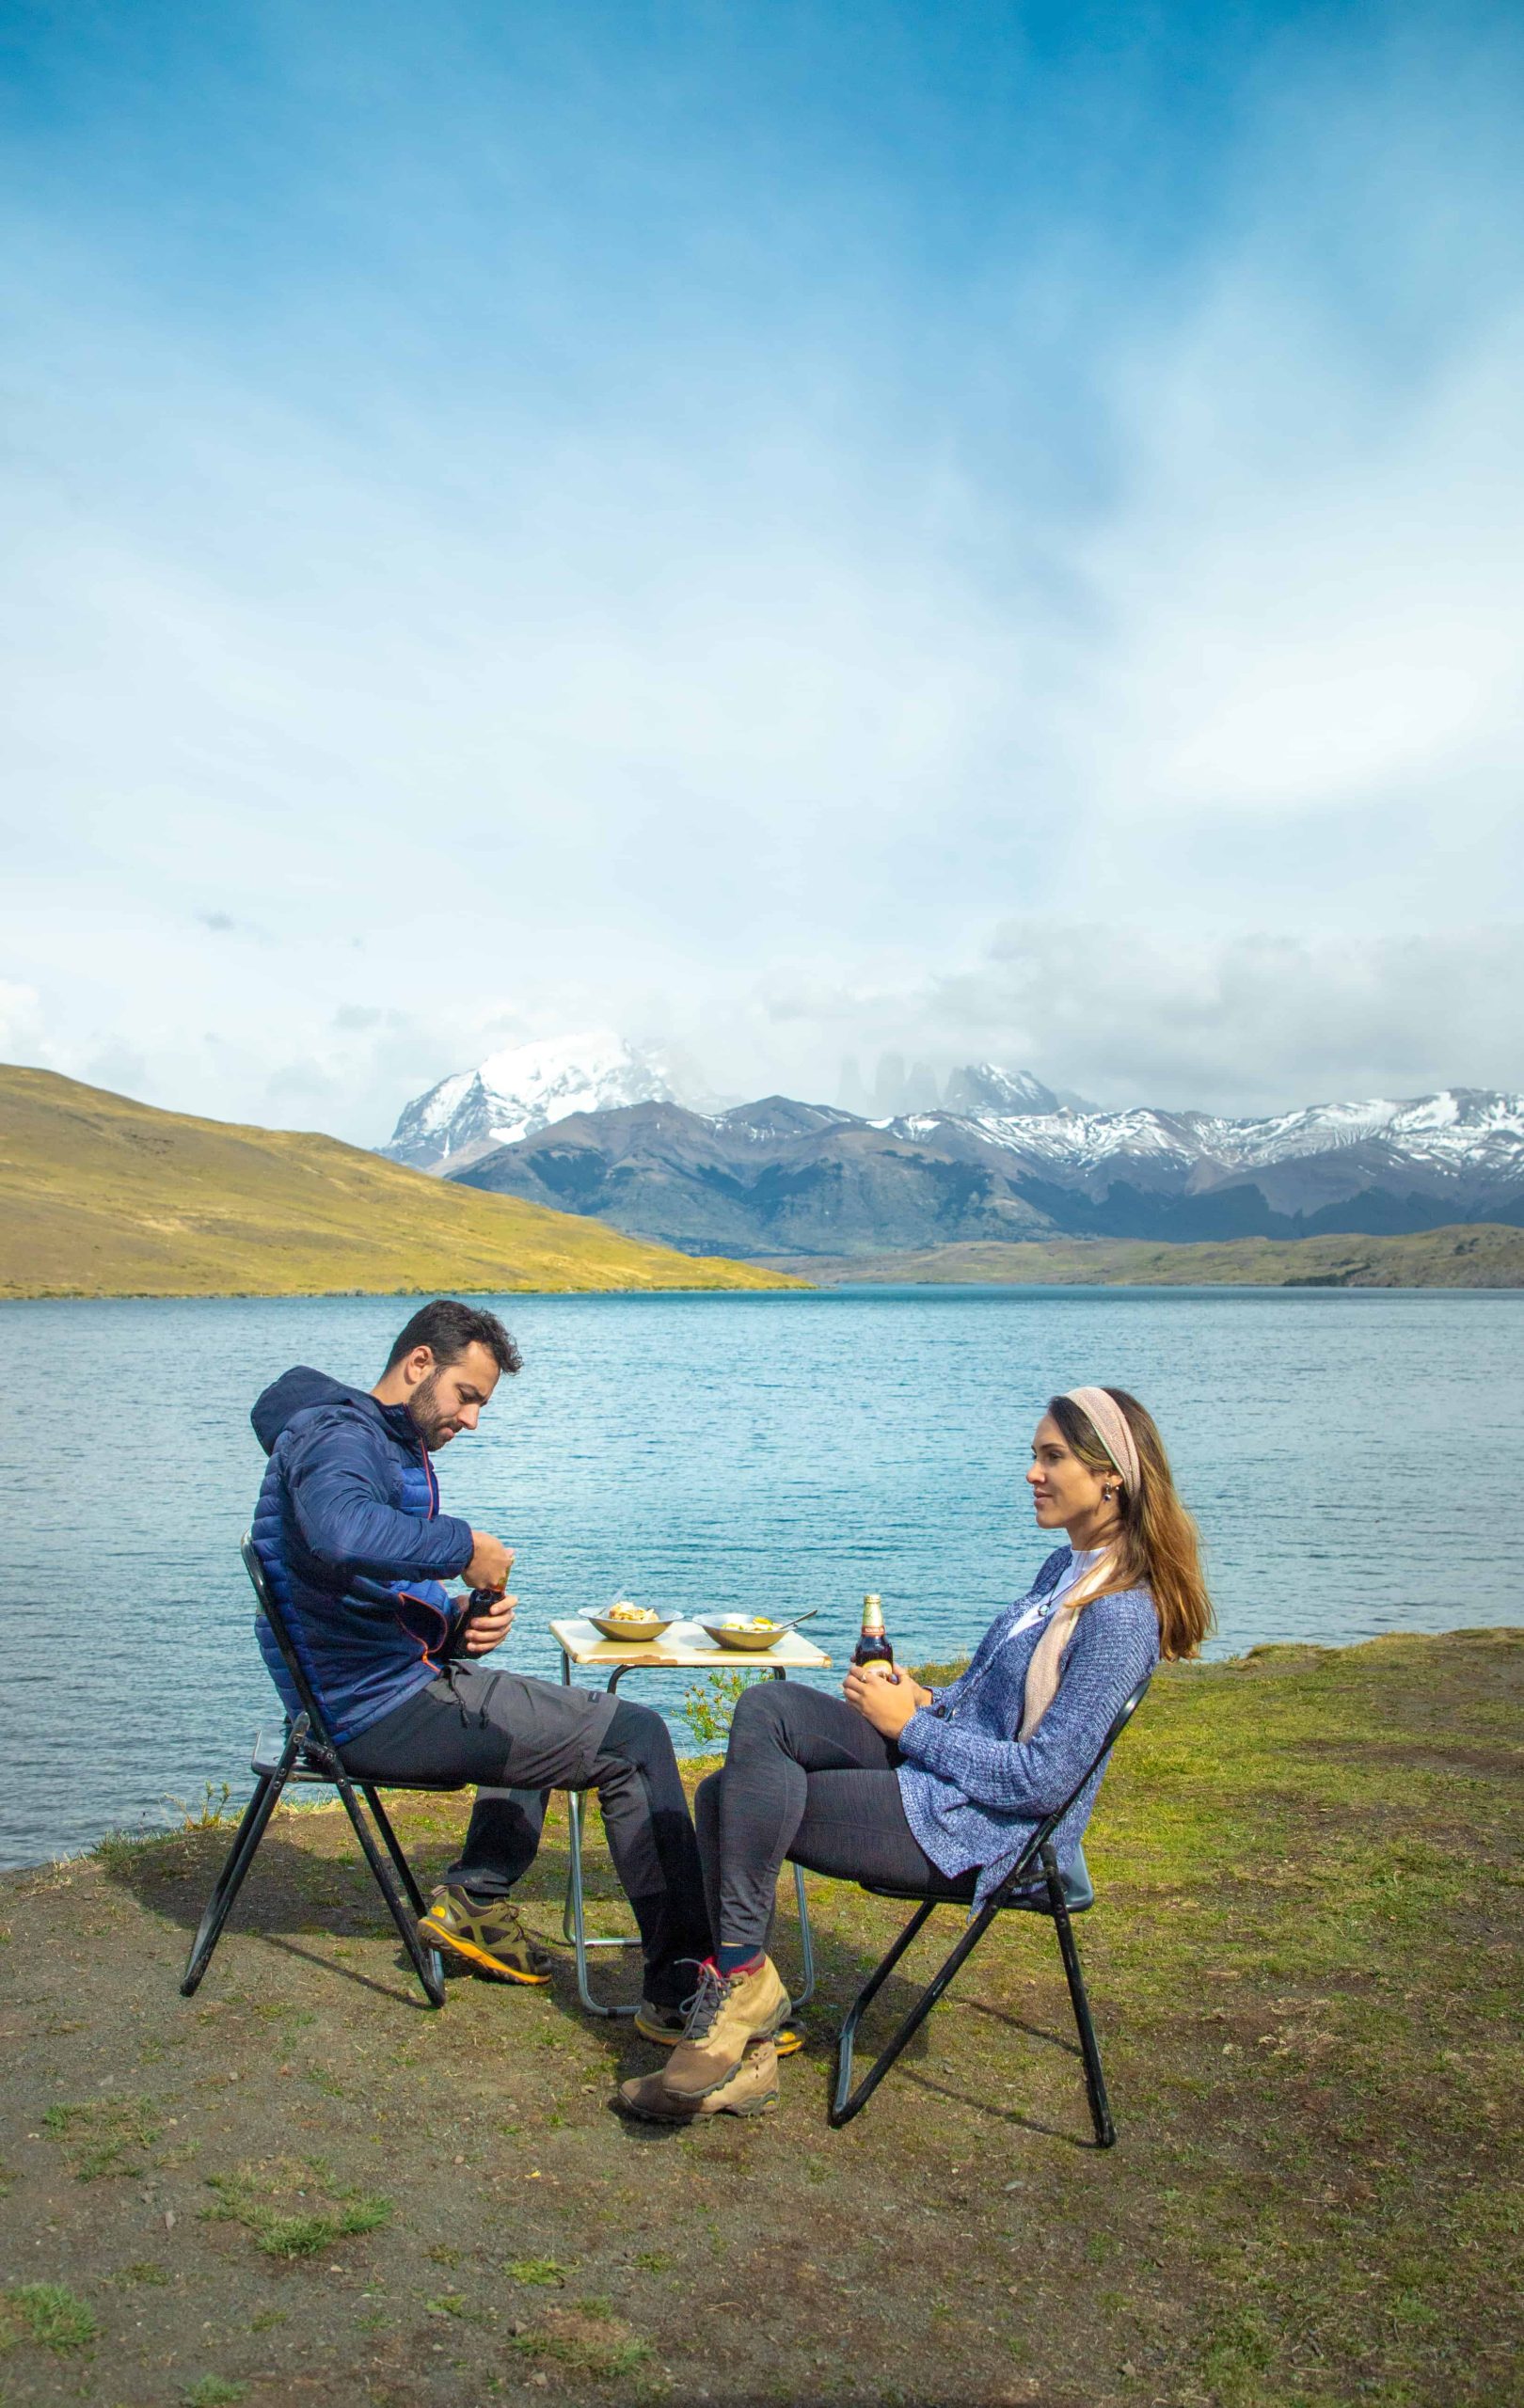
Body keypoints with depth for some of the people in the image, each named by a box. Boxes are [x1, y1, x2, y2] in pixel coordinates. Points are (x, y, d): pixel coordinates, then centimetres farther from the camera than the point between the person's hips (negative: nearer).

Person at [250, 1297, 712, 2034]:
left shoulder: (390, 1446, 17)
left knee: (549, 1714, 34)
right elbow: (342, 1534, -41)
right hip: (380, 1710, -11)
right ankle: (681, 1988, -4)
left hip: (364, 1698, 11)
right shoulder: (337, 1435, -15)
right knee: (635, 1740, -8)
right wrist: (462, 1546, -27)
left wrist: (459, 1626, -2)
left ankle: (473, 1897, 21)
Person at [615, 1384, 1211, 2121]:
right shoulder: (1067, 1569, 10)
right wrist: (927, 1698, 0)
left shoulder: (1120, 1613, -19)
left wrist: (913, 1724, -15)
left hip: (980, 1834, -9)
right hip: (940, 1766, 9)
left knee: (746, 1802, -15)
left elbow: (1043, 1779, -22)